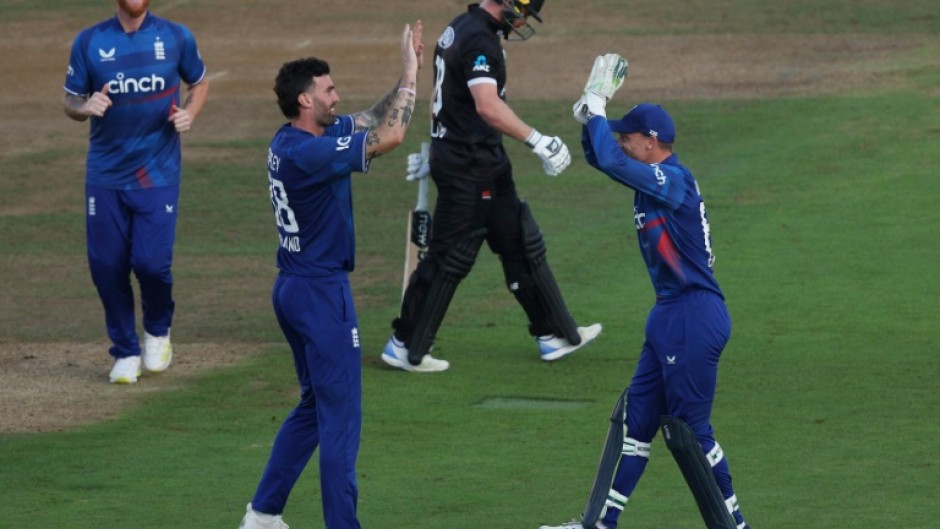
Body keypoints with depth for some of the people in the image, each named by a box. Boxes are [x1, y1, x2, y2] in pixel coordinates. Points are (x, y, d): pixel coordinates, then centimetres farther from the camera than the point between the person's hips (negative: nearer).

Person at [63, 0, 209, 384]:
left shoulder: (176, 37, 0)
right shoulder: (89, 42, -1)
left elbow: (199, 84, 14)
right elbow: (70, 103, 5)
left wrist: (189, 114, -7)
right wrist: (85, 108, -19)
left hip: (159, 175, -1)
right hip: (105, 175, 1)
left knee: (152, 262, -10)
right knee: (106, 265, 2)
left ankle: (158, 331, 22)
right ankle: (125, 352, 22)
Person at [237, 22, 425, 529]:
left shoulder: (290, 141, 7)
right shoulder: (308, 152, -23)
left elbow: (373, 121, 14)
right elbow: (390, 135, -25)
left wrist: (410, 70, 3)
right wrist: (410, 71, -16)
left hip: (293, 290, 10)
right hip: (322, 295, -10)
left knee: (314, 406, 21)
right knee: (340, 419, -4)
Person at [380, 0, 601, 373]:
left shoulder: (458, 30, 12)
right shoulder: (480, 40, -20)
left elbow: (440, 98, 22)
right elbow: (488, 107, -34)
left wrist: (437, 152, 31)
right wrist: (535, 140, -38)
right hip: (470, 171, -11)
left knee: (521, 245, 15)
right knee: (450, 257, -3)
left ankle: (553, 335, 21)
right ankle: (405, 347, 4)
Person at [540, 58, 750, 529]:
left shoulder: (675, 180, -17)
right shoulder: (653, 177, 11)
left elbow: (611, 161, -28)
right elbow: (599, 157, 23)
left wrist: (597, 111, -13)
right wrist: (590, 116, 4)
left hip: (695, 318, -10)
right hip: (670, 315, 10)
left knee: (691, 427, -5)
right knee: (637, 419, 13)